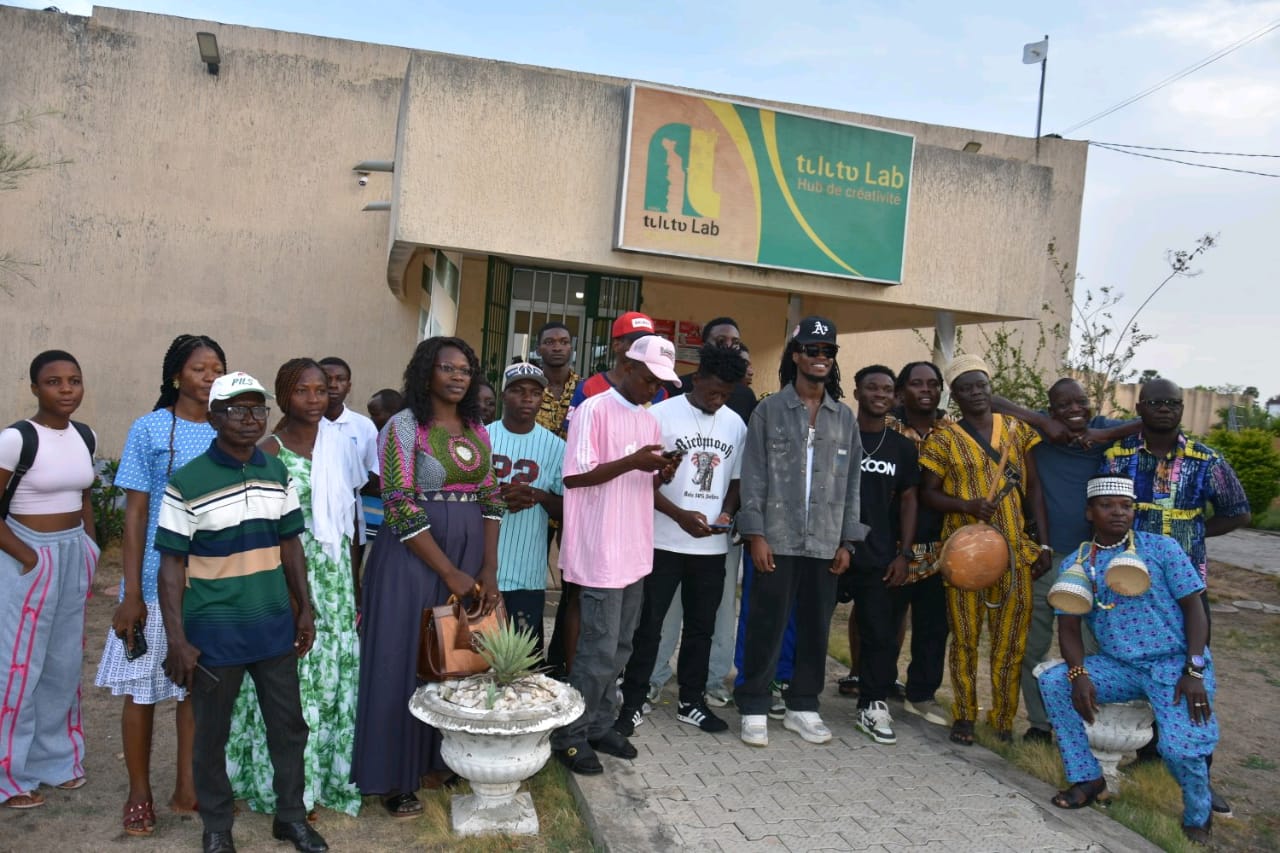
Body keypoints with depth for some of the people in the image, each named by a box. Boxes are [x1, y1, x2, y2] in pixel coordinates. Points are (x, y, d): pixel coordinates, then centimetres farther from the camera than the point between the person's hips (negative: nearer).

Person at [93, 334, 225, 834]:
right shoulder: (151, 429, -5)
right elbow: (134, 514, -6)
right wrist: (131, 593, -9)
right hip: (158, 581, -3)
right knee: (143, 688, 7)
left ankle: (186, 789, 27)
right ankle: (140, 796, 24)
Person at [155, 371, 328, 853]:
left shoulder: (278, 473, 2)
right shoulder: (186, 483, -12)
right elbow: (172, 564, -10)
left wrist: (305, 609, 9)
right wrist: (177, 640, -12)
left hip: (274, 627, 4)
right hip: (214, 632, -4)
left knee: (288, 724, 14)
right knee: (211, 734, 13)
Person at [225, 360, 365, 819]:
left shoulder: (339, 445, 7)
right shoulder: (269, 450, -7)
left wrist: (352, 578, 10)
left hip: (334, 576, 5)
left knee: (333, 673, 9)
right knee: (289, 678, 3)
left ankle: (324, 774, 25)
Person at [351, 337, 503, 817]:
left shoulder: (476, 429, 9)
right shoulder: (404, 426, -9)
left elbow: (491, 499, 9)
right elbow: (400, 508, -15)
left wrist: (489, 570, -1)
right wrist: (449, 572, -15)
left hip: (472, 558, 6)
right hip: (414, 557, -5)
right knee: (406, 661, 2)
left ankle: (442, 759, 29)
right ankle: (395, 777, 17)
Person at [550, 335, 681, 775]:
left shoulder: (650, 420, 14)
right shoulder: (594, 410, -9)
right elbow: (573, 477, -14)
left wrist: (662, 474, -3)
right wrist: (631, 462, -22)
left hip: (635, 552, 8)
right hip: (600, 552, -7)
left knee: (619, 647, 13)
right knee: (600, 650, -3)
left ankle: (599, 725, 27)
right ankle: (569, 735, 12)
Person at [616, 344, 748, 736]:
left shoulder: (736, 424, 7)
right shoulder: (661, 415, -8)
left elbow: (736, 479, 14)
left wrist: (727, 513, -6)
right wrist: (680, 516, -18)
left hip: (712, 545, 4)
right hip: (664, 541, -4)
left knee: (701, 626, 13)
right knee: (649, 625, 3)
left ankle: (691, 702, 27)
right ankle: (632, 703, 15)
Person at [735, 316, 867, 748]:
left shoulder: (844, 417, 10)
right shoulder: (769, 410, 0)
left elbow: (851, 482, 11)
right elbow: (753, 475, -4)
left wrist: (847, 541, 6)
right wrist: (755, 534, -11)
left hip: (825, 544, 4)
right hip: (777, 539, -3)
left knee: (816, 628, 11)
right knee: (766, 627, 2)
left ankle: (803, 706, 25)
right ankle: (754, 708, 14)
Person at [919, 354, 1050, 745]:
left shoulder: (1018, 429, 7)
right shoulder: (944, 439, 0)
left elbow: (1033, 488, 8)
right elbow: (928, 492, 0)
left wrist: (1043, 544, 2)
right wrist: (966, 506, -19)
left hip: (1015, 550, 2)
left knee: (1011, 639, 6)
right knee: (965, 636, 5)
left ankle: (1003, 716, 21)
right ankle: (964, 716, 18)